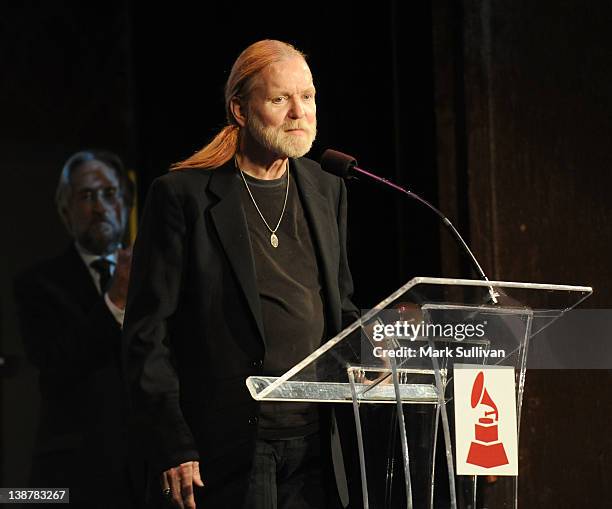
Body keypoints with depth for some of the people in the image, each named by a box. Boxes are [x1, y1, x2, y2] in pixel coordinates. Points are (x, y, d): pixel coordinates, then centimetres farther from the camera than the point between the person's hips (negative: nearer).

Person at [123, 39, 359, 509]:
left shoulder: (327, 191, 14)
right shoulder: (182, 195, -4)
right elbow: (147, 331, -5)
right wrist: (172, 446, -11)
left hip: (317, 443, 5)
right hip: (232, 447, -5)